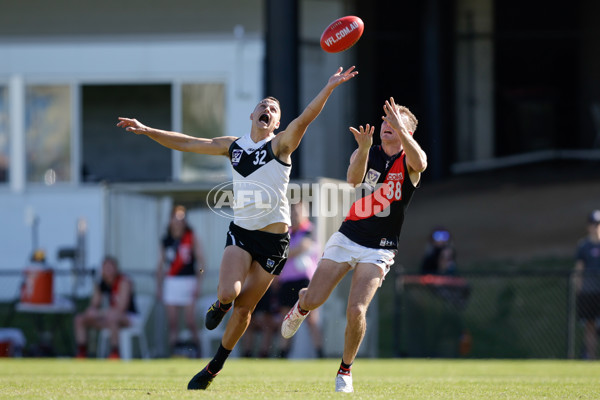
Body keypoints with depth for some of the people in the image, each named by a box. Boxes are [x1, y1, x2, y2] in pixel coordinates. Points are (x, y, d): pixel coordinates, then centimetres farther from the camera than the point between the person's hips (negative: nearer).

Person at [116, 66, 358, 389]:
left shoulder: (281, 145, -5)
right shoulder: (233, 146, 8)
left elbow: (304, 119, -21)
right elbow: (186, 144, 12)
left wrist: (329, 88, -37)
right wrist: (147, 131, 6)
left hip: (273, 239, -2)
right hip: (241, 231, 2)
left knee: (244, 308, 4)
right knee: (228, 293, -21)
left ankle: (213, 368, 21)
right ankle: (220, 305, 18)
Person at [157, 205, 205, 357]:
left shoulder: (191, 238, 0)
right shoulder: (166, 241, 10)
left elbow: (200, 261, -2)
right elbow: (160, 265, 16)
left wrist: (198, 283, -8)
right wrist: (159, 286, 14)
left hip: (188, 280, -3)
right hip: (171, 281, 3)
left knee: (190, 322, -8)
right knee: (172, 322, -1)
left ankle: (195, 346, 7)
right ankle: (172, 351, 1)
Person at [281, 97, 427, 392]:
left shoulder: (408, 158, -2)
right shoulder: (364, 153, 4)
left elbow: (420, 163, -30)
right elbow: (353, 179, -19)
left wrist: (400, 129, -40)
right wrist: (364, 148, -37)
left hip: (379, 250, -2)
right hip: (347, 238, 2)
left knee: (356, 309, -17)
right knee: (313, 300, -6)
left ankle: (345, 370, 5)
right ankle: (300, 305, 33)